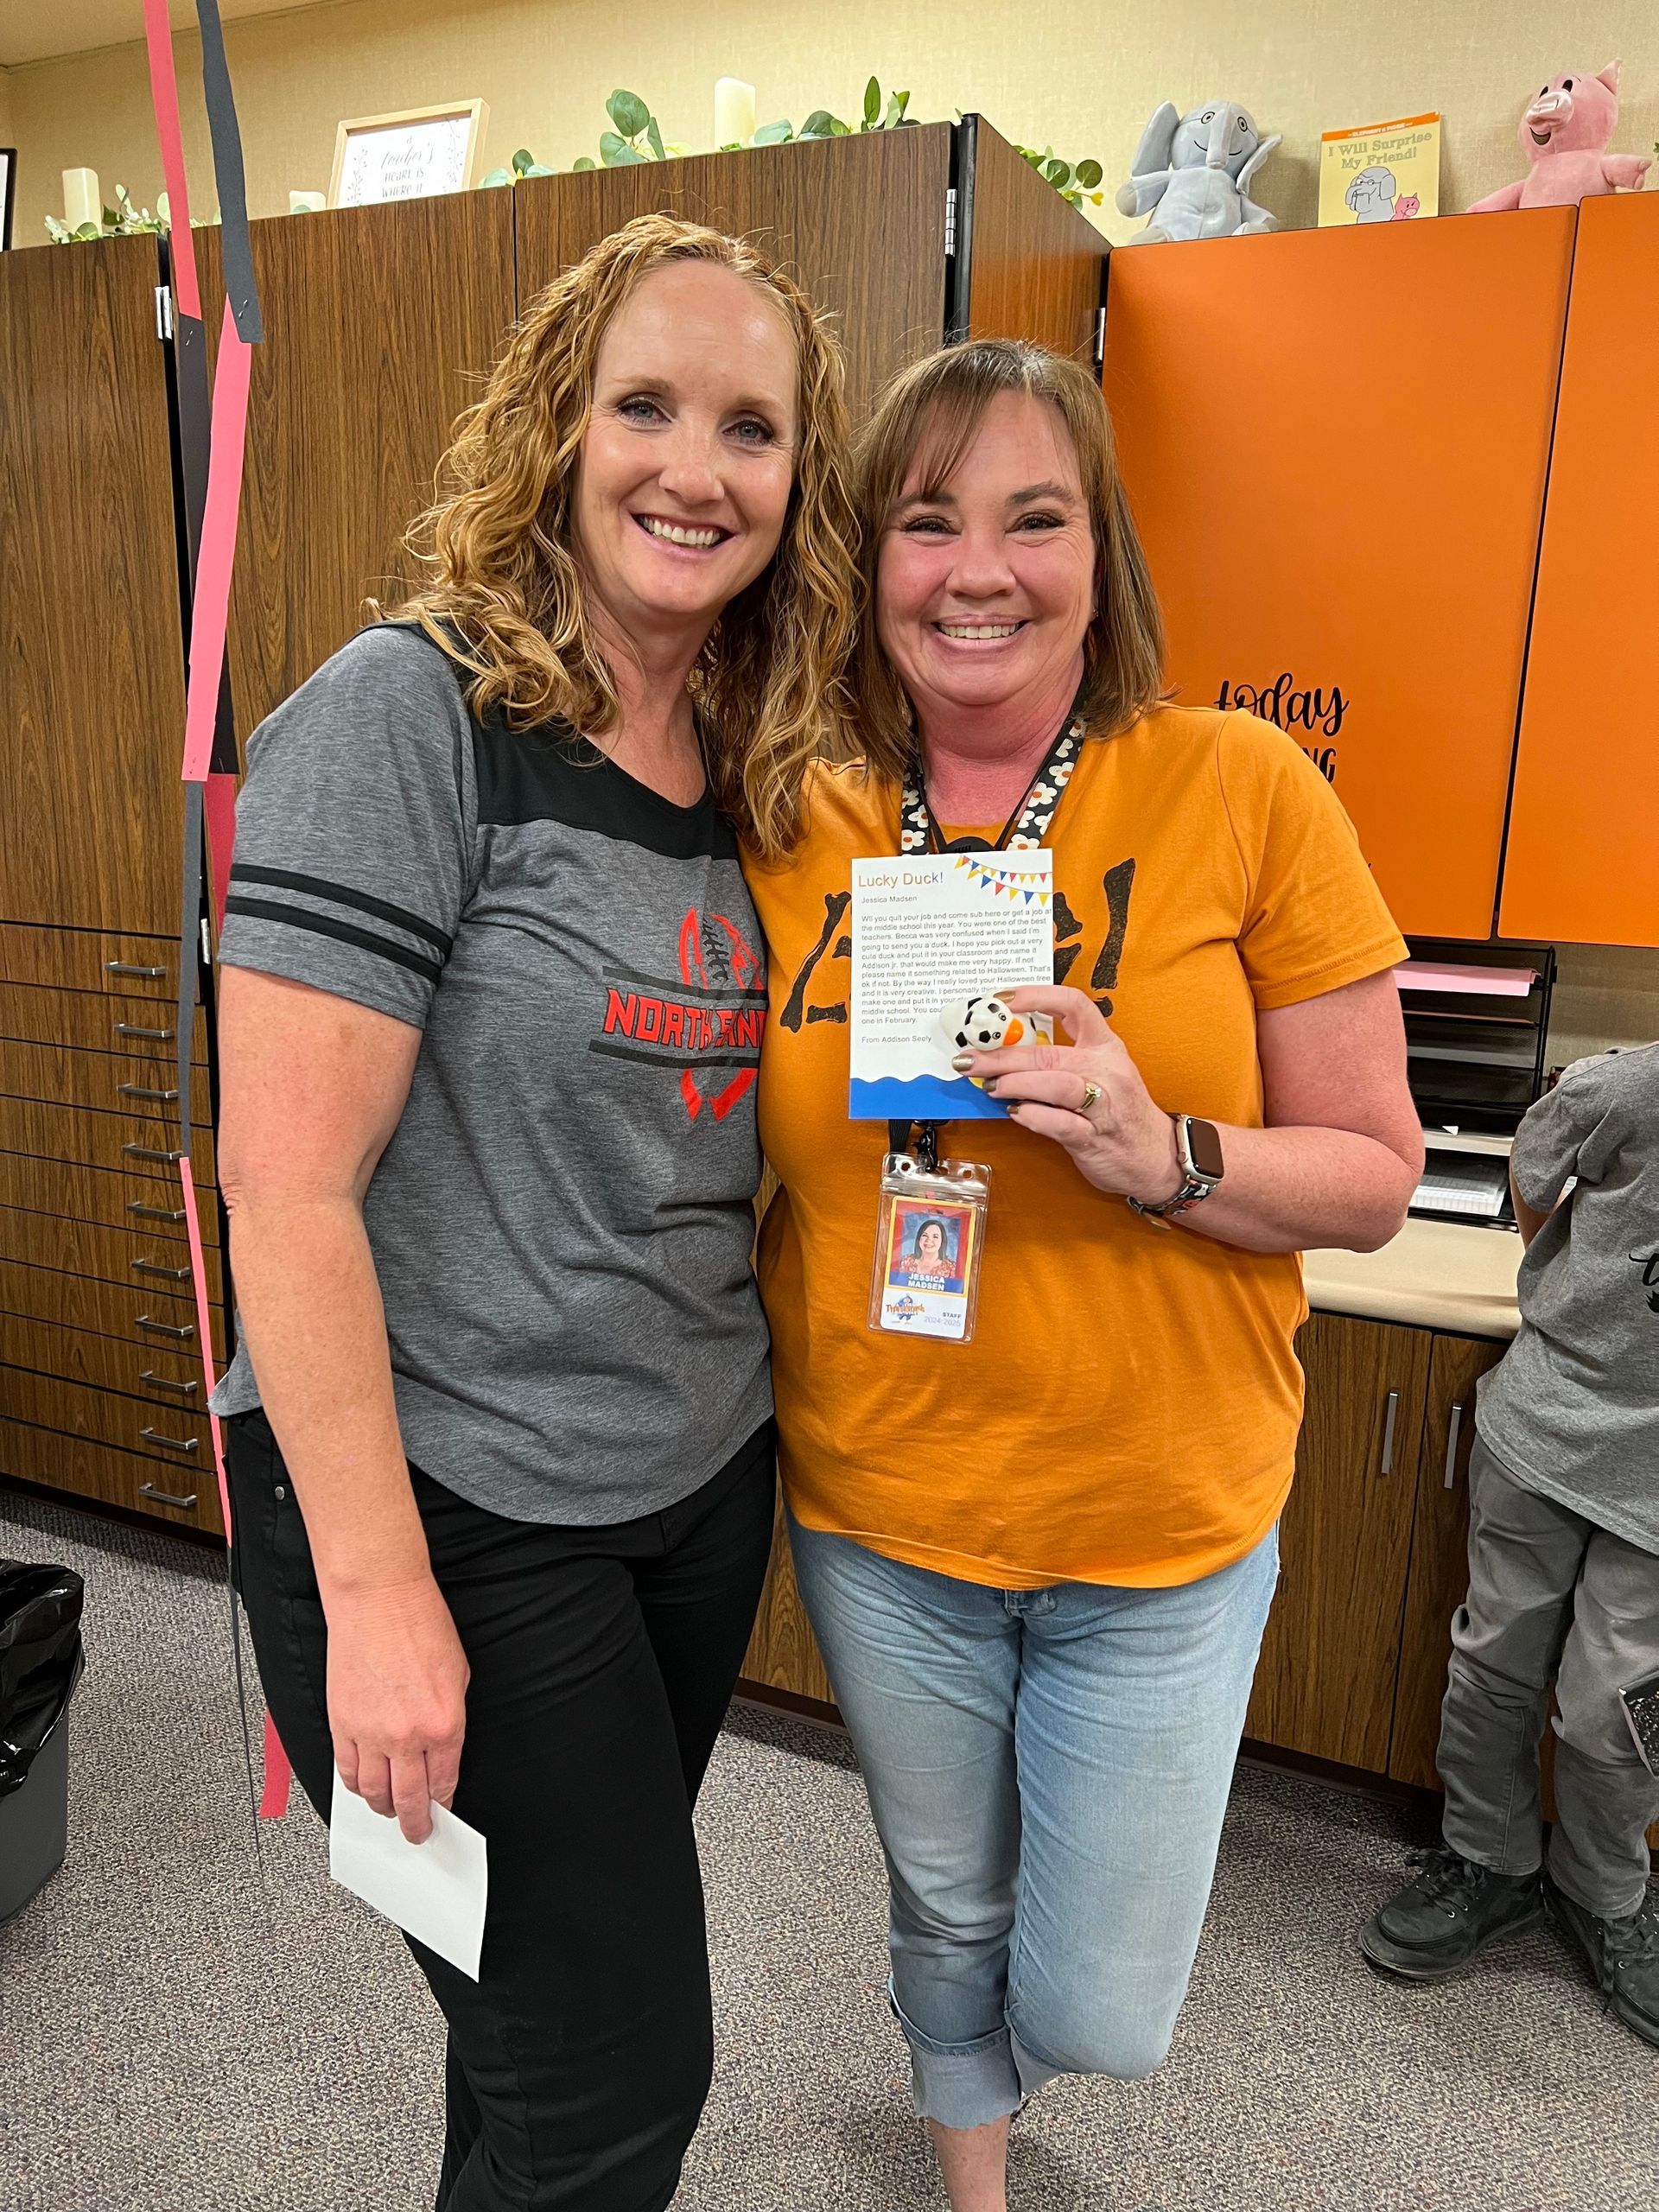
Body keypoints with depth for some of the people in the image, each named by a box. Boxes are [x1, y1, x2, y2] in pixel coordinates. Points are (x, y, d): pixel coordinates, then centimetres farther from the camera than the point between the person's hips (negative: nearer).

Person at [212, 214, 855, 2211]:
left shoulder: (747, 773, 6)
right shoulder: (409, 715, -15)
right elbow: (284, 1183, -19)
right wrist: (376, 1593, -19)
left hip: (704, 1482, 7)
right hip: (453, 1511, -6)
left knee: (570, 1992, 25)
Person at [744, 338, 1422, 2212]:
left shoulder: (1239, 789, -12)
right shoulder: (794, 831, -6)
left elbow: (1375, 1175, -8)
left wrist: (1160, 1154, -26)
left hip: (1164, 1518, -1)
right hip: (873, 1509, 2)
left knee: (1097, 2017, 14)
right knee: (947, 1915, 25)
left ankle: (1004, 2053, 54)